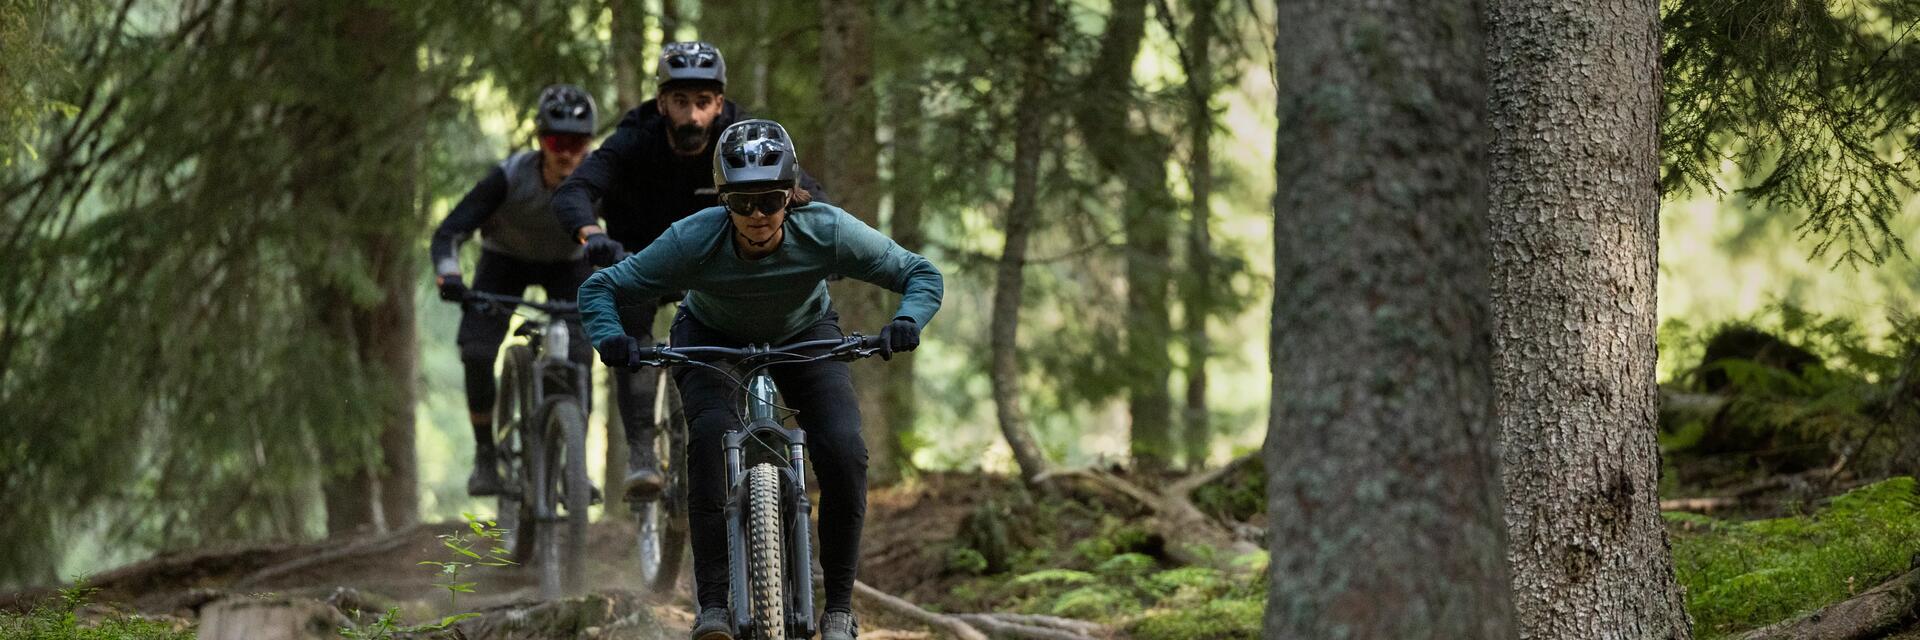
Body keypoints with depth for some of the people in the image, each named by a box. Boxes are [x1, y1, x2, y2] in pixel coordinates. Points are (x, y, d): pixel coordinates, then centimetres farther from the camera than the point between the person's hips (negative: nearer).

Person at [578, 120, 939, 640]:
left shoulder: (827, 231, -33)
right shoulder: (694, 240, -34)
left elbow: (921, 274, -22)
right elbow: (601, 288, -24)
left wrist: (906, 322, -42)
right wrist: (610, 338, -44)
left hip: (805, 337, 1)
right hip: (713, 337, -1)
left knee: (844, 451, -21)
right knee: (710, 436, -30)